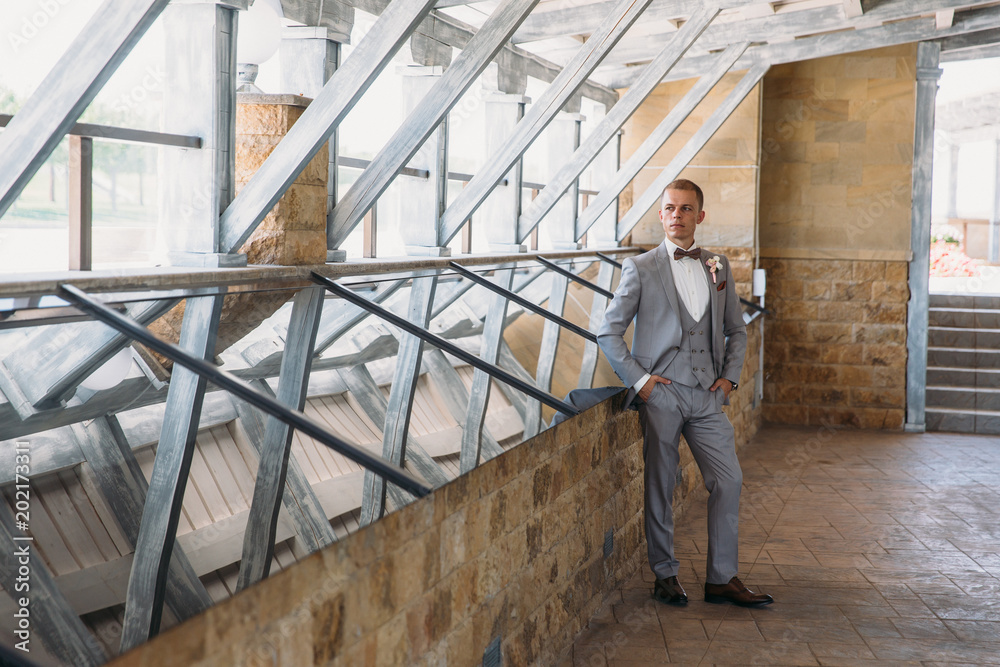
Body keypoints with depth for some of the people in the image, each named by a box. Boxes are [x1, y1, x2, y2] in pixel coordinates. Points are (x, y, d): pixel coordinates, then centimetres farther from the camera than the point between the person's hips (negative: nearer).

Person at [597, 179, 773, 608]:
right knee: (659, 487, 2)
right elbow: (608, 332, 0)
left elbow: (736, 330, 21)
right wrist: (639, 378, -8)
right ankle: (665, 576, 16)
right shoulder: (640, 269, 0)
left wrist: (730, 376, 7)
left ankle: (723, 578, 8)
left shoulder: (718, 268, 12)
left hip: (707, 395, 3)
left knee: (728, 481, -1)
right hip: (660, 394, -3)